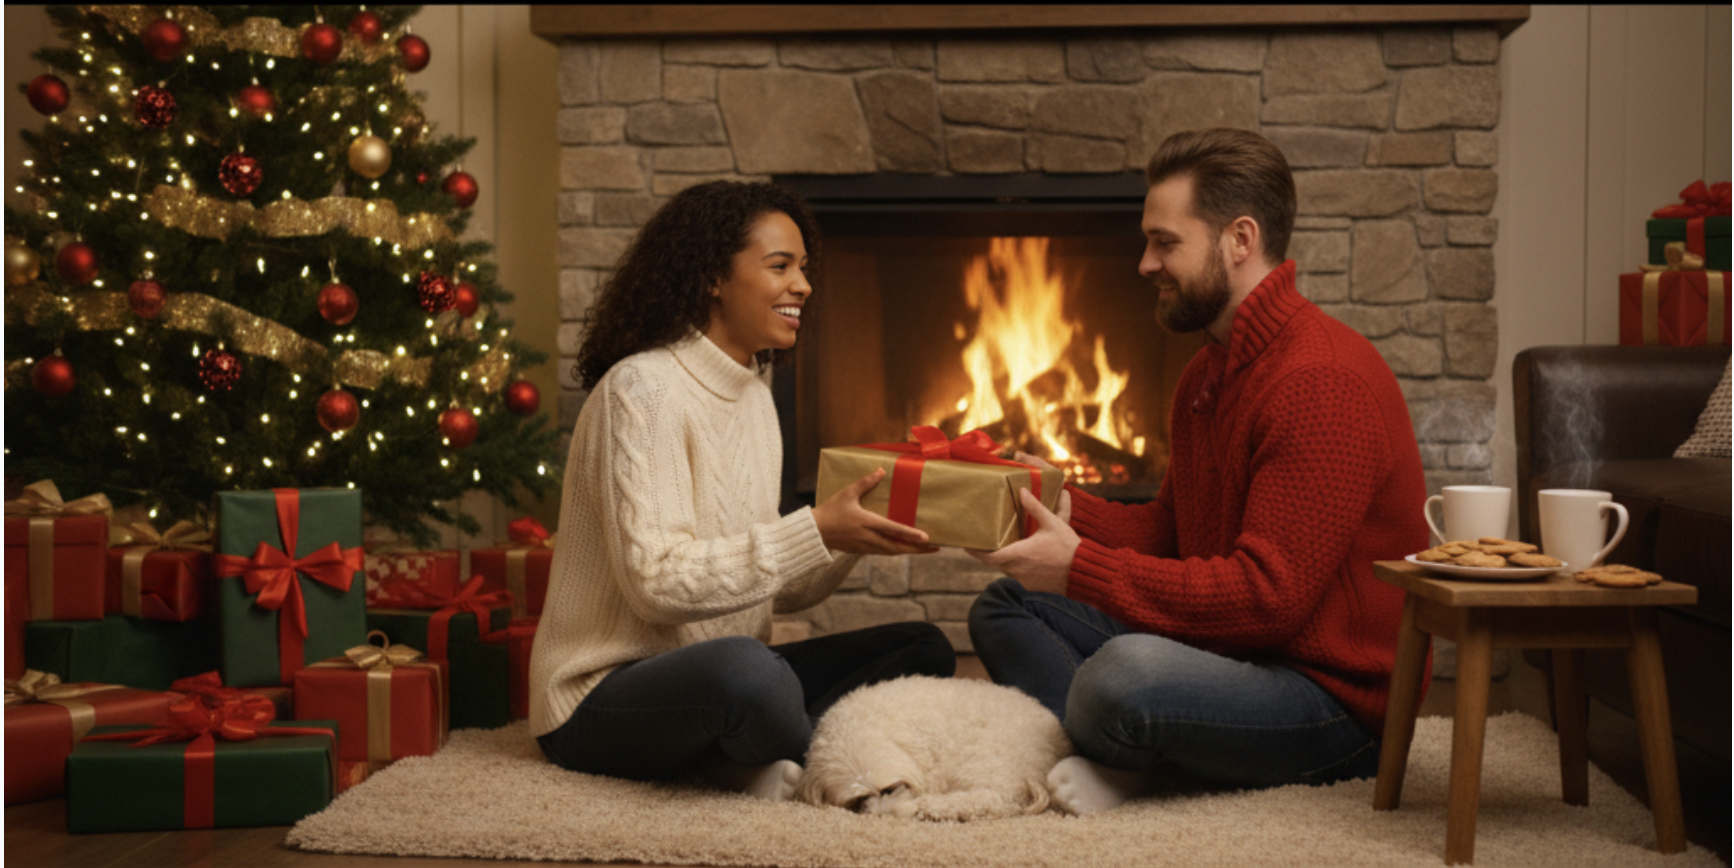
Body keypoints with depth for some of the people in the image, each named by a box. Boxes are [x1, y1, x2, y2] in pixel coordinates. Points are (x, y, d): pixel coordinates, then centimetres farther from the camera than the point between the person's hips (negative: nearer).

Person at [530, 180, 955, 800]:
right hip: (602, 697, -9)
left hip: (711, 680, 9)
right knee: (741, 666, -40)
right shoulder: (643, 388, -14)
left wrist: (852, 534, -9)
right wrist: (815, 532, -26)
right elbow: (657, 581, -24)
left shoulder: (755, 395, 12)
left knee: (924, 650, 1)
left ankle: (743, 762, -16)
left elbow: (776, 591, 9)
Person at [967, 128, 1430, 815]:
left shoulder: (1323, 383, -21)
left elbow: (1267, 594, -27)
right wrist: (1067, 509, -1)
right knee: (1004, 607, 9)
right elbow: (1172, 531, 17)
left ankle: (1130, 759, -4)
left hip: (1333, 700, -10)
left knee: (1124, 674, -39)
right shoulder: (1207, 374, 13)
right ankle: (1129, 755, -14)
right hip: (1228, 646, 10)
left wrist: (1081, 569, -23)